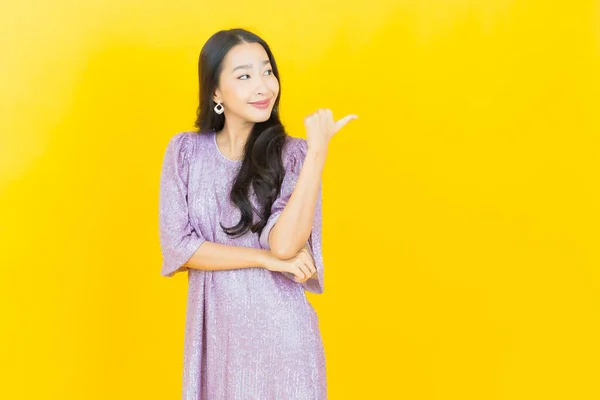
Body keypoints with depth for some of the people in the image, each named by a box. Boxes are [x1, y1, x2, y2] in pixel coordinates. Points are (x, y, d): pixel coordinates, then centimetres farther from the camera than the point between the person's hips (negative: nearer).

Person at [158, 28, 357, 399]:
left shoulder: (293, 154, -8)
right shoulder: (185, 150, -3)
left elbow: (284, 245, -20)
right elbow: (176, 246, -8)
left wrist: (318, 152, -23)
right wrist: (267, 260, -15)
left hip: (282, 333, -2)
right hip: (214, 332, 2)